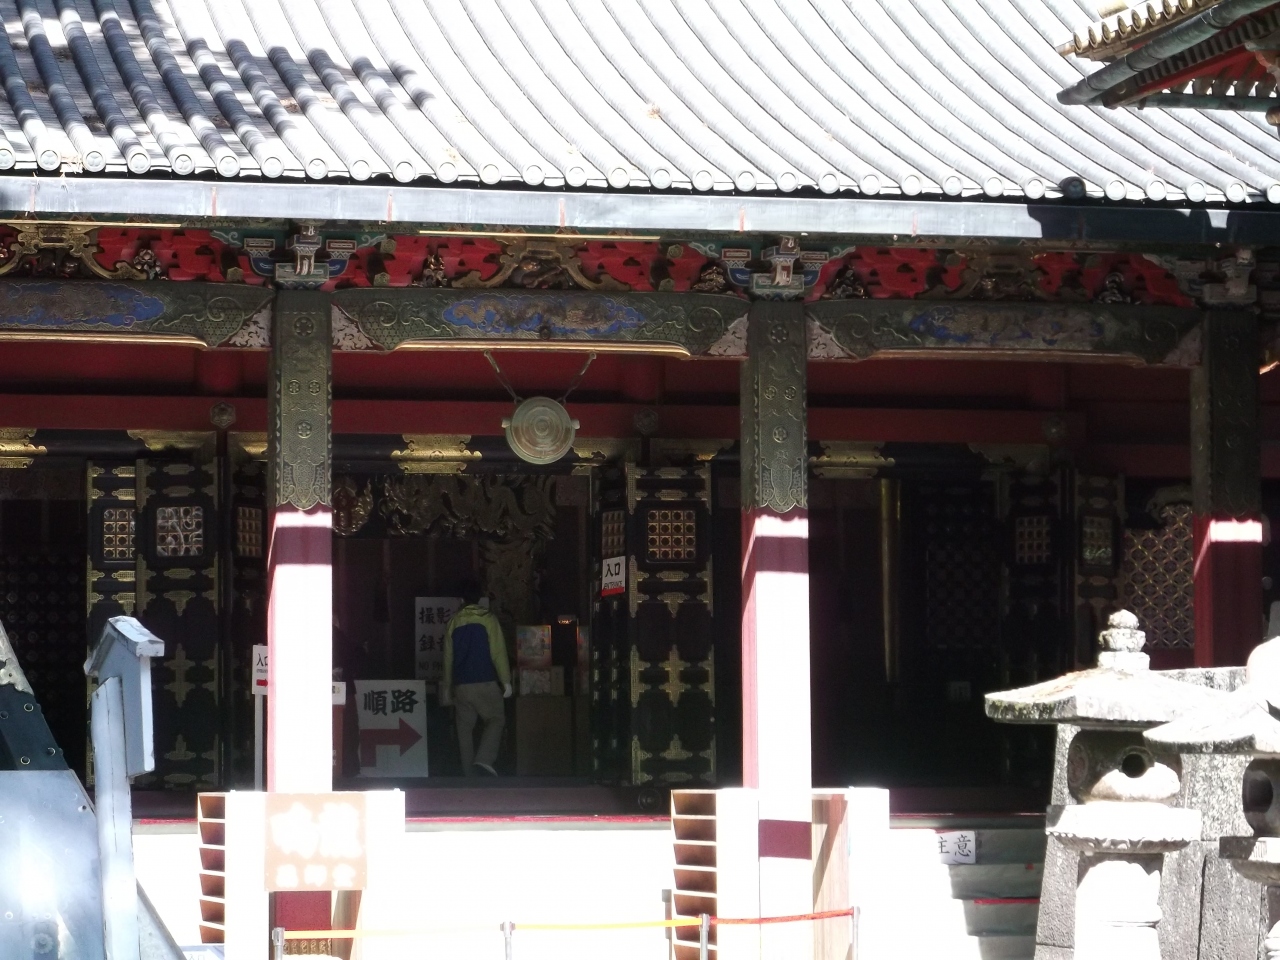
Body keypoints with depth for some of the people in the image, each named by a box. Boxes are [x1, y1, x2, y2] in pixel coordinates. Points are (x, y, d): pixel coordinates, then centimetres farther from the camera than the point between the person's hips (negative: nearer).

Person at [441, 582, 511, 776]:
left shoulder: (453, 623, 8)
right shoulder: (488, 619, -3)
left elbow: (448, 656, 14)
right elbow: (498, 652, -7)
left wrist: (447, 686, 22)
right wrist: (506, 681, -4)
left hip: (461, 685, 3)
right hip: (485, 682, -3)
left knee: (465, 727, 8)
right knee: (496, 719, 3)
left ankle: (469, 772, 6)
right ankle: (484, 758, -18)